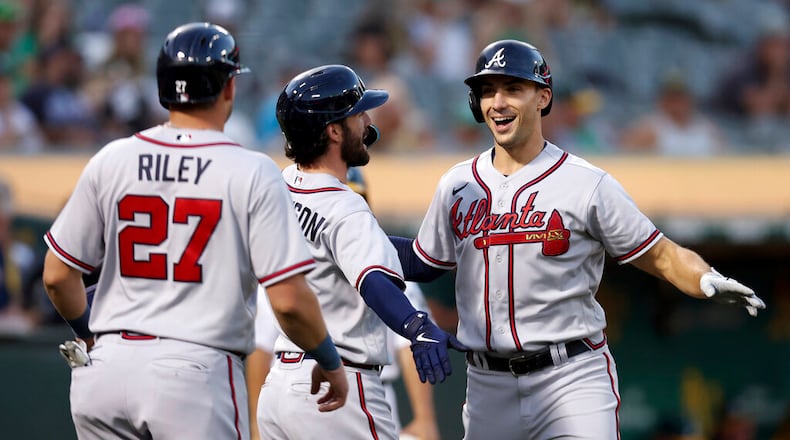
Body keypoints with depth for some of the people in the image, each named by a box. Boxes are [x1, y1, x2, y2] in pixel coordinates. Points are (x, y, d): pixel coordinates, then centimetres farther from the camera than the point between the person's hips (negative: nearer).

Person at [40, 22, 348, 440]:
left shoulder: (110, 160, 6)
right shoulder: (251, 172, -5)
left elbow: (57, 275, 9)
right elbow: (288, 300, -10)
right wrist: (330, 363, 7)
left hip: (108, 369, 4)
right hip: (199, 372, -4)